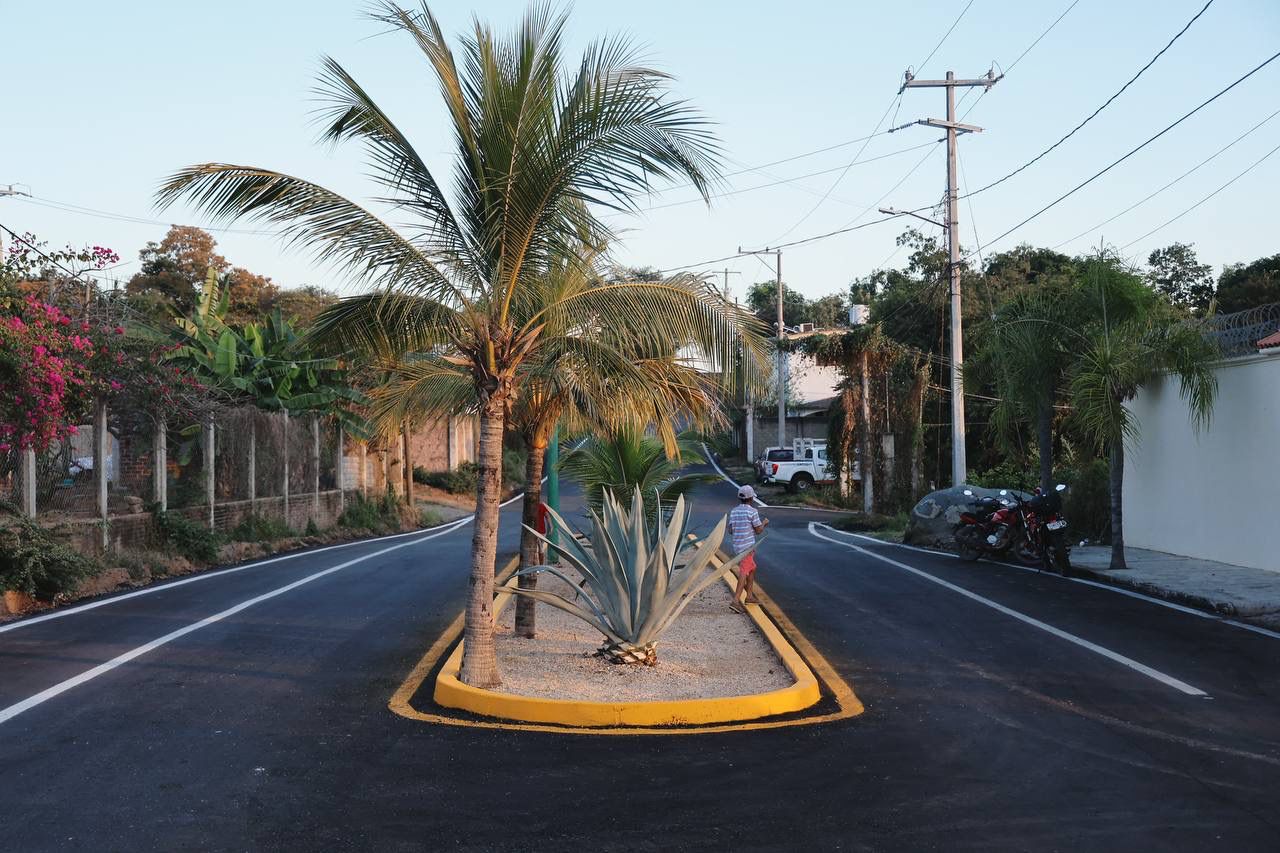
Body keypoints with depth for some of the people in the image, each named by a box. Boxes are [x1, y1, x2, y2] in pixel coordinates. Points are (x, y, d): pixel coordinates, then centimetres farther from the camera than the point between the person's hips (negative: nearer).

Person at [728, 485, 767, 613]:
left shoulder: (733, 511, 9)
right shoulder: (752, 511, -11)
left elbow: (730, 531, 12)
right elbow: (759, 530, -7)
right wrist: (764, 522, 12)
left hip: (736, 546, 8)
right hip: (747, 546, -8)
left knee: (752, 568, 22)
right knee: (744, 572, -10)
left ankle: (749, 596, 26)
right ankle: (736, 601, -19)